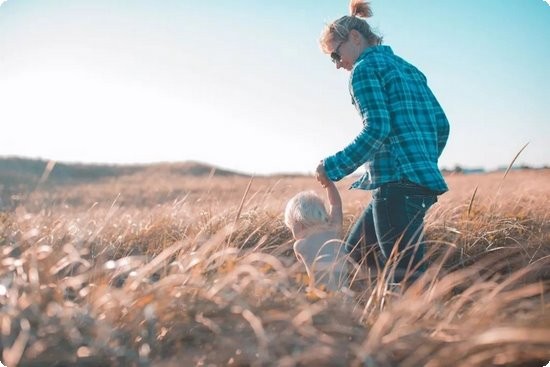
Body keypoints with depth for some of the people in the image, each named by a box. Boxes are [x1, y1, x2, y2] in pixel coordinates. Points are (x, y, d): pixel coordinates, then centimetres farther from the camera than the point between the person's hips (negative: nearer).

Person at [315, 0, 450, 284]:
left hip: (397, 184, -10)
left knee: (406, 274, -9)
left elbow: (376, 129, -16)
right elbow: (441, 125, 19)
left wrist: (332, 167, -10)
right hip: (424, 181, 10)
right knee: (351, 255, 16)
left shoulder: (365, 67, -3)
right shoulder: (409, 68, 22)